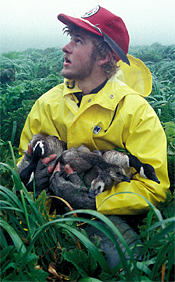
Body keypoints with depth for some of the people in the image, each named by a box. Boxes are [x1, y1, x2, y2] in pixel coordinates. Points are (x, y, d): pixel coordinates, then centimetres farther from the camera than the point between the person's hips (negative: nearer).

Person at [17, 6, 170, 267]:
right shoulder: (47, 103, 1)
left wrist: (92, 201, -25)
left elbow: (153, 188, -16)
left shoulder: (137, 111, -13)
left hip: (108, 214, -3)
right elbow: (25, 156, 15)